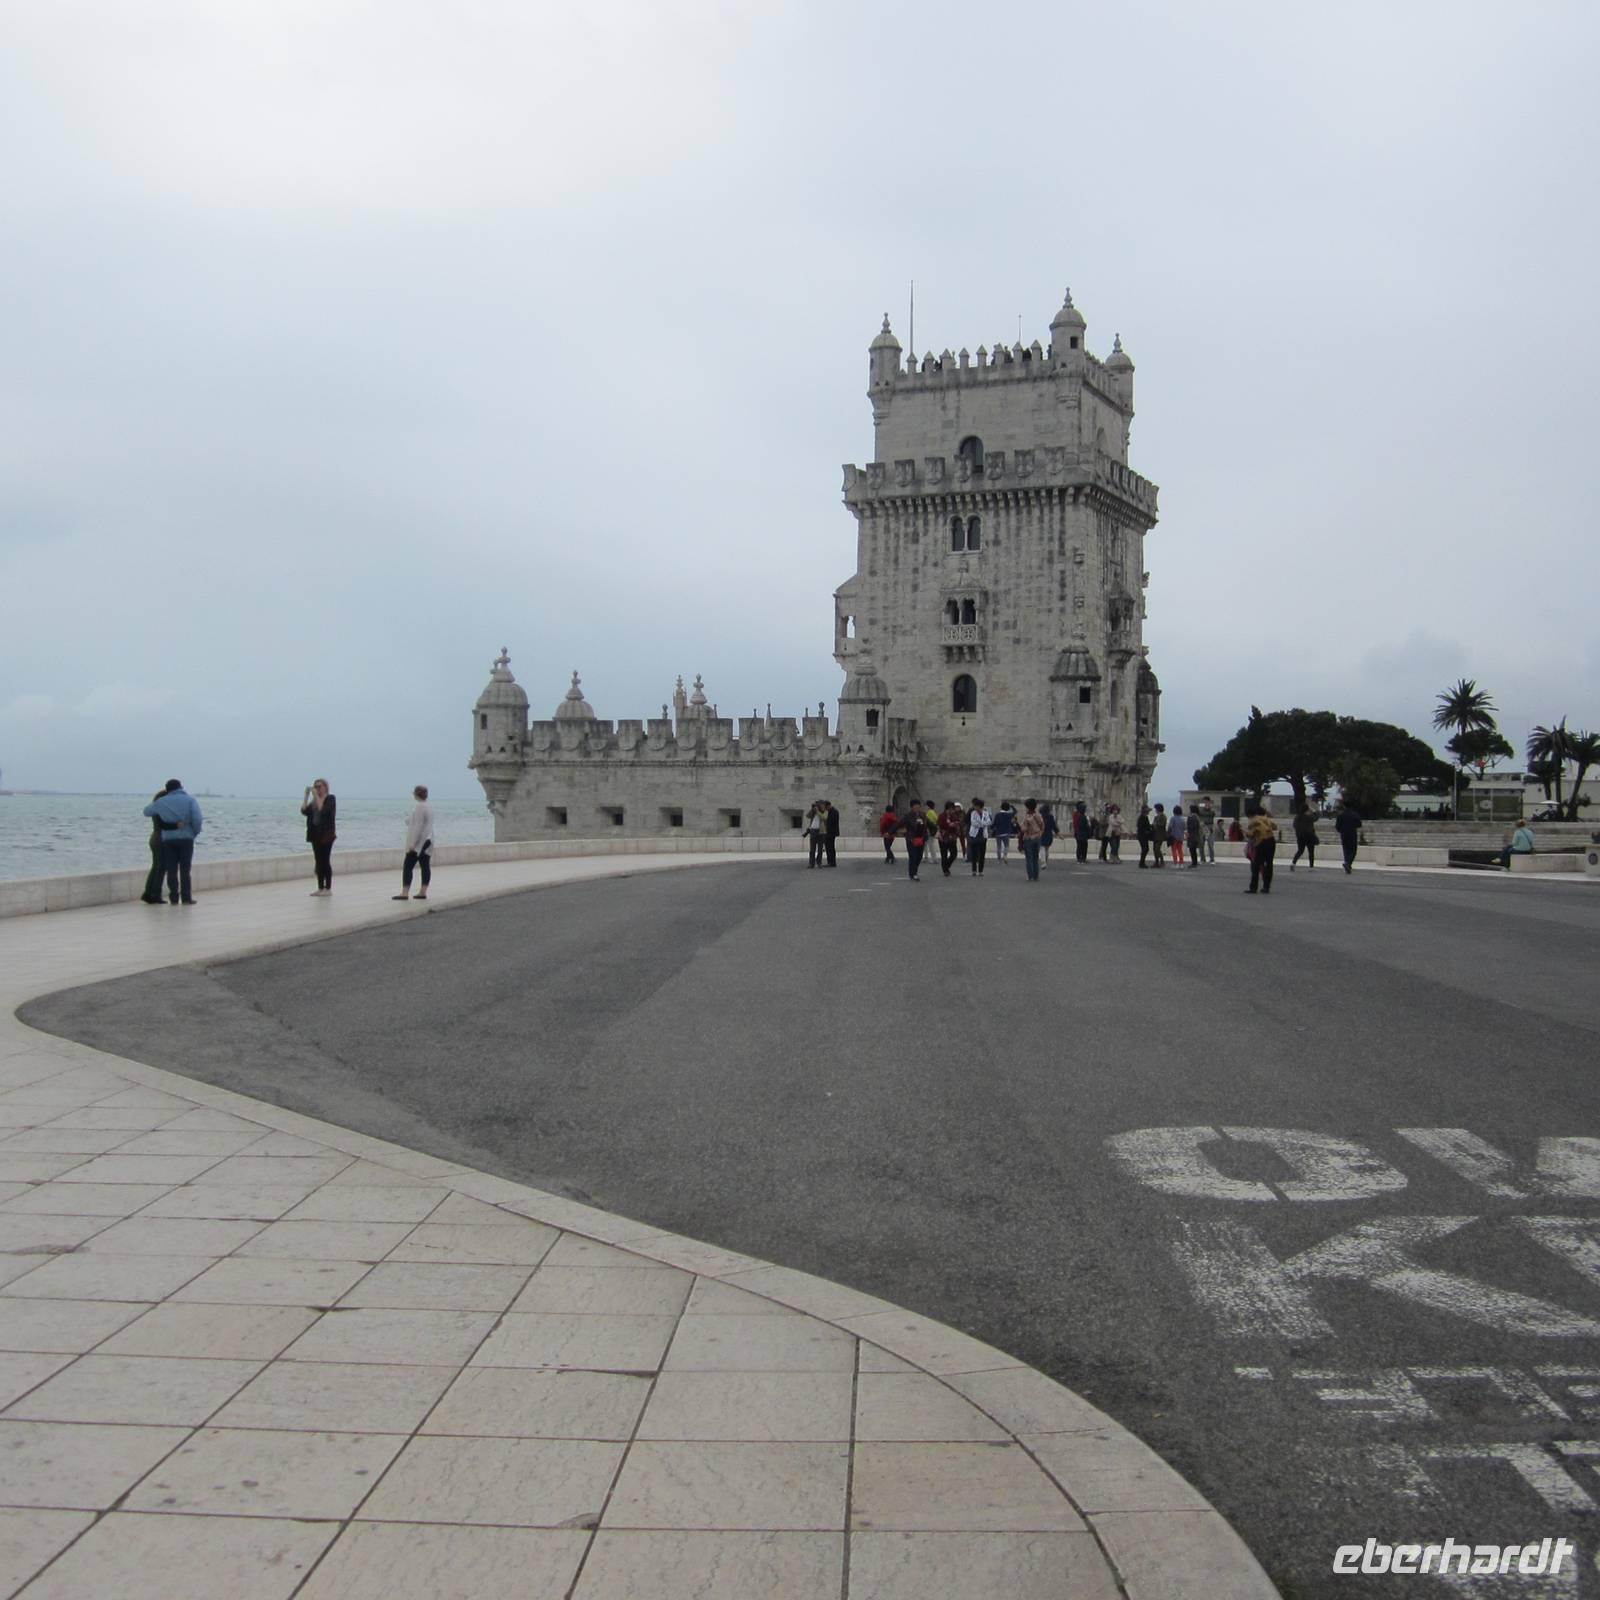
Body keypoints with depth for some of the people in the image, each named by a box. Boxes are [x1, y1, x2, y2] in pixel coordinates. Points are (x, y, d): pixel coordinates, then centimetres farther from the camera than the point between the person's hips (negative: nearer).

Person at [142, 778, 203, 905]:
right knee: (185, 869, 2)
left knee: (171, 870, 7)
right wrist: (196, 832, 3)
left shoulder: (161, 802, 5)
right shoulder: (189, 799, -2)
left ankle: (174, 897, 5)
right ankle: (186, 897, -1)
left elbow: (146, 811, 18)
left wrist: (154, 802, 37)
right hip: (186, 838, -2)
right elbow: (197, 819, -13)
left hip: (168, 839, 2)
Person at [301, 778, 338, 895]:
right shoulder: (314, 800, 14)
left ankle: (328, 888, -2)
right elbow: (304, 811, 1)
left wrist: (316, 796, -19)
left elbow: (322, 810, -21)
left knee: (325, 861, -6)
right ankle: (320, 888, 11)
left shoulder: (330, 799, -5)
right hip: (315, 834, 7)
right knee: (318, 862, 7)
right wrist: (307, 795, -3)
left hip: (326, 834, -7)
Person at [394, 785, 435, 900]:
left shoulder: (419, 807, -17)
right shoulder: (429, 807, 12)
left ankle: (405, 893, -9)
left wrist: (412, 843, -20)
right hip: (427, 842, 9)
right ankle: (423, 892, 8)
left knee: (408, 867, -6)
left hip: (418, 843, -9)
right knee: (425, 866, 7)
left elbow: (418, 826, -21)